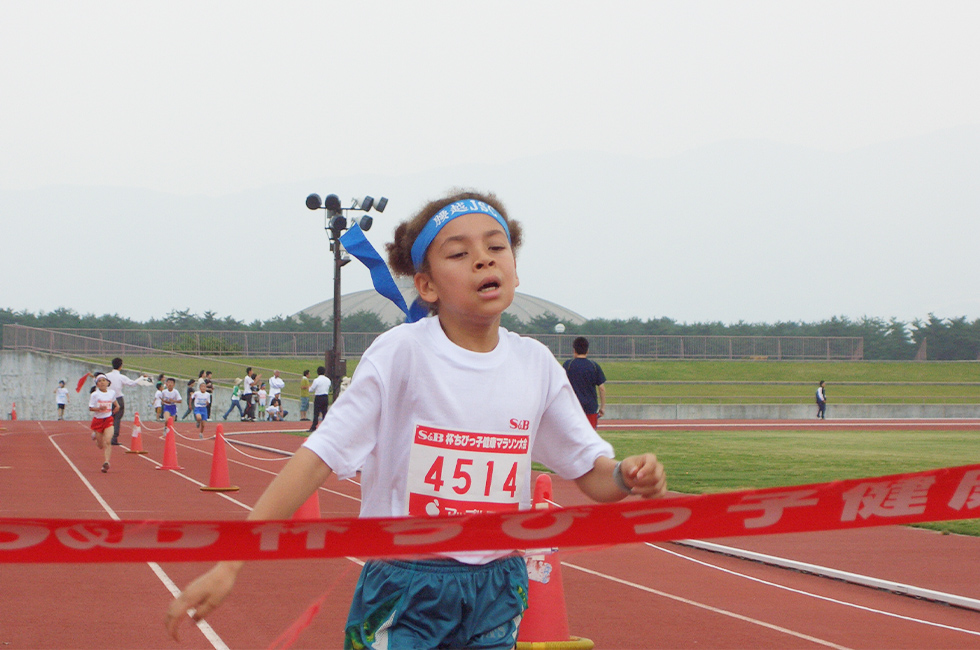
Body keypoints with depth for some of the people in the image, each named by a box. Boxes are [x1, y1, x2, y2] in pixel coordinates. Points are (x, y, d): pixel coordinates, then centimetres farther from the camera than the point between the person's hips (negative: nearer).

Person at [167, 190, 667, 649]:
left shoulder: (535, 364, 2)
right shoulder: (401, 354, -11)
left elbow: (589, 471, 10)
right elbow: (320, 456, -15)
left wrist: (627, 477, -15)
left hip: (496, 597, 4)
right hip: (405, 592, -4)